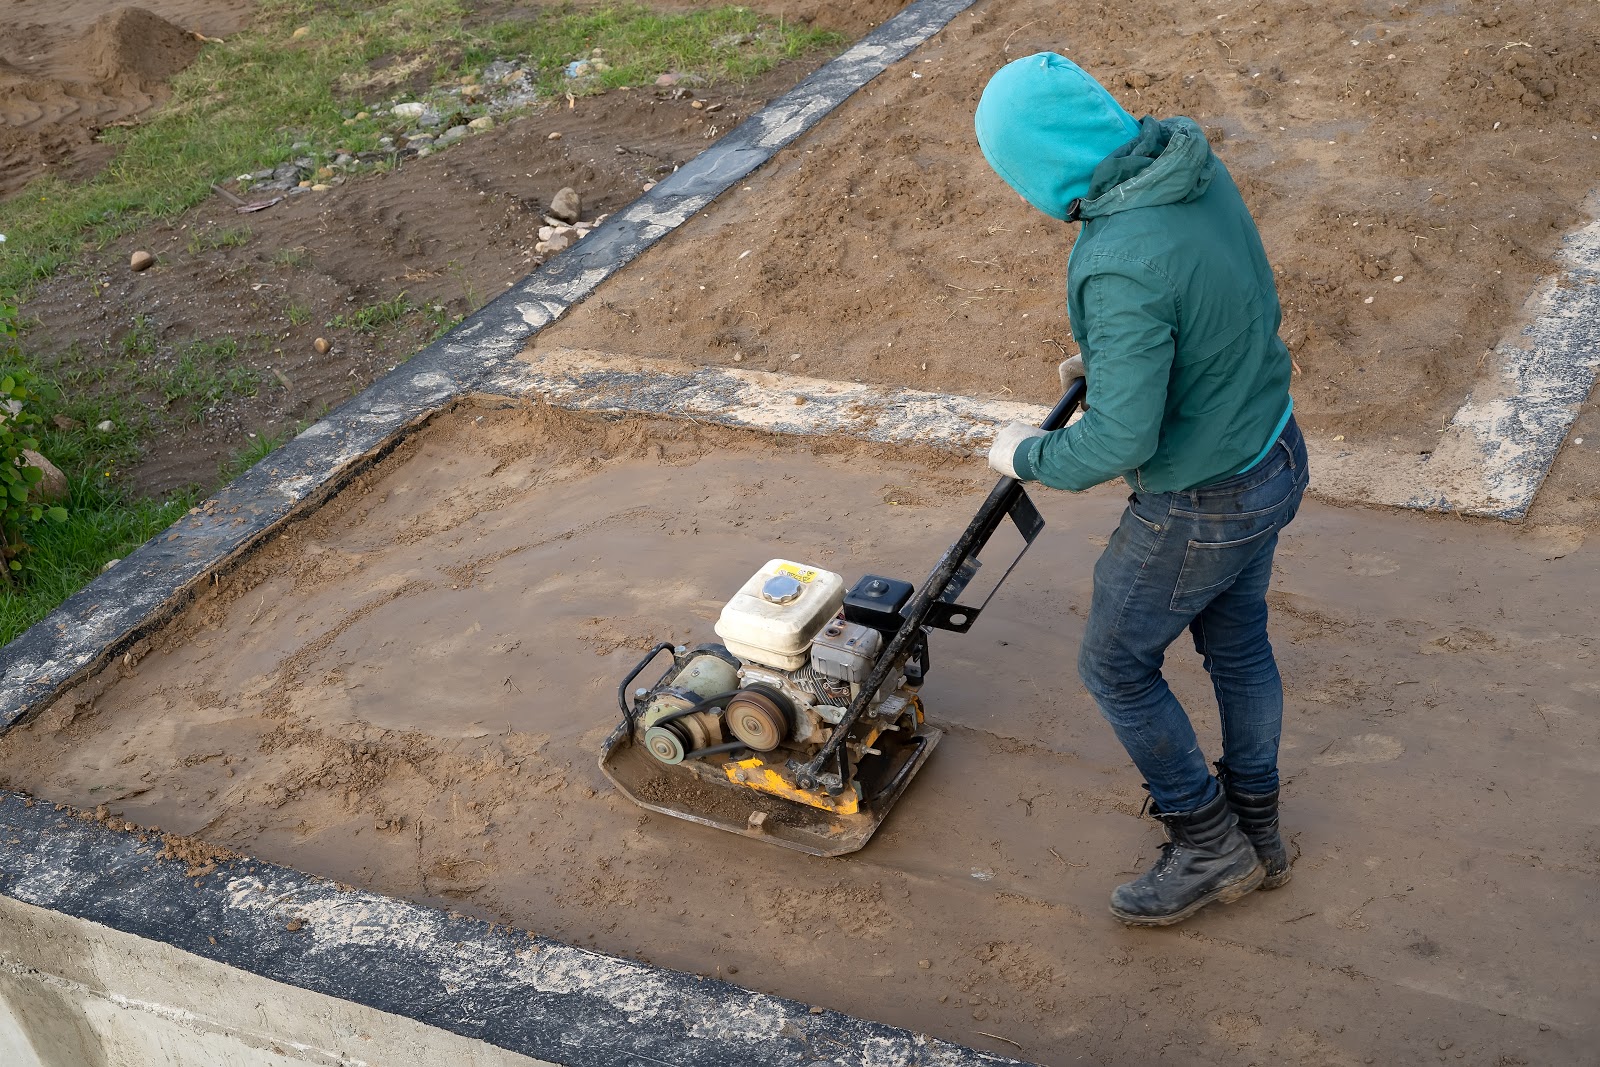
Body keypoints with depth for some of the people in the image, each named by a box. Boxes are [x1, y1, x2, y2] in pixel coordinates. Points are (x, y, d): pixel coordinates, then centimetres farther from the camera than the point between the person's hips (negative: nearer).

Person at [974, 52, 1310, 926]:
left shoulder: (1122, 266, -34)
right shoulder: (1193, 165, -6)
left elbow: (1121, 440, -30)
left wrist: (1027, 455, -12)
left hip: (1201, 505, -9)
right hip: (1273, 453, 9)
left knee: (1115, 664, 13)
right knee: (1237, 642, 24)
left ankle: (1208, 843, 28)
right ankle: (1255, 832, 43)